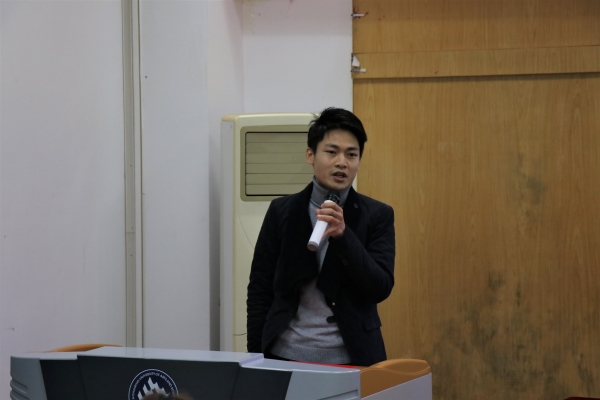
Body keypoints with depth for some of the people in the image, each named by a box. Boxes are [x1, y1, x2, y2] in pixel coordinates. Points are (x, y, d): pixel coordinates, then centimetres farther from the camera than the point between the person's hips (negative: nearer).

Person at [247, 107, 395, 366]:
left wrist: (343, 235, -20)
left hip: (350, 358, -1)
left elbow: (380, 289, -9)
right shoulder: (282, 211, 3)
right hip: (286, 357, 1)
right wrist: (256, 361, -1)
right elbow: (260, 290, 4)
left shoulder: (377, 216, 1)